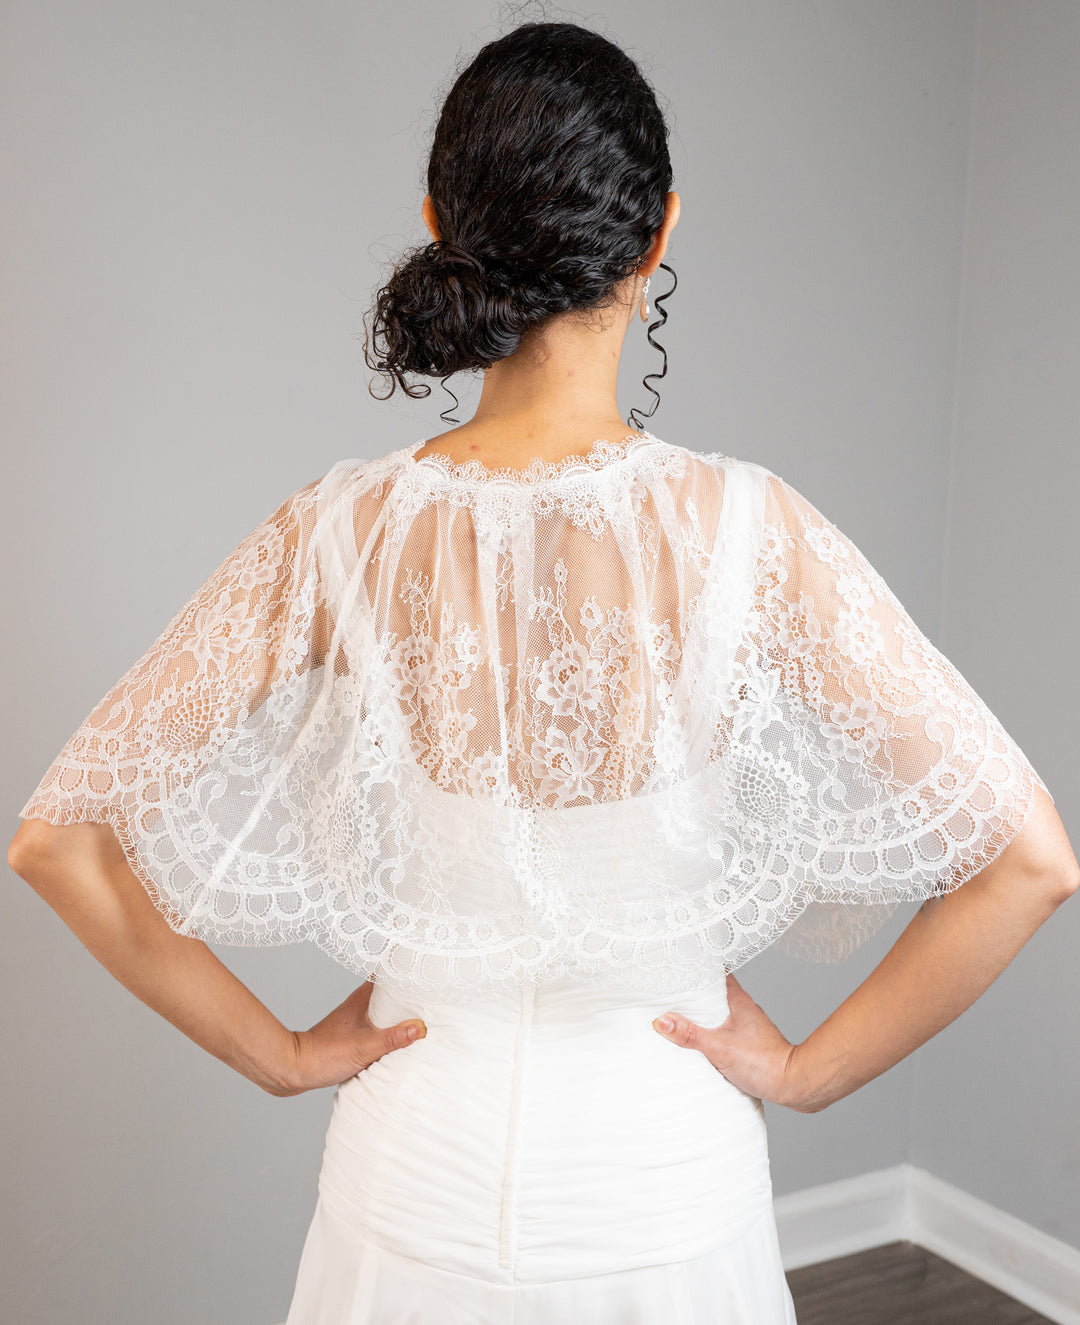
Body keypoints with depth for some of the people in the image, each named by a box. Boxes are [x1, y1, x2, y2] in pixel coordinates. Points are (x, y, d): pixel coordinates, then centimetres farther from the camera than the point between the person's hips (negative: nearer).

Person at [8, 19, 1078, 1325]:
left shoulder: (341, 535, -16)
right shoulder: (746, 532, -20)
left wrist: (278, 1054, -3)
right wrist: (806, 1069, -7)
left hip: (421, 1178, 1)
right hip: (666, 1181, 0)